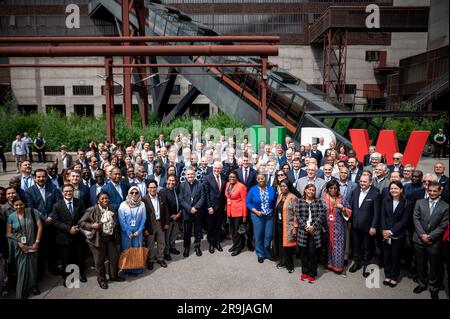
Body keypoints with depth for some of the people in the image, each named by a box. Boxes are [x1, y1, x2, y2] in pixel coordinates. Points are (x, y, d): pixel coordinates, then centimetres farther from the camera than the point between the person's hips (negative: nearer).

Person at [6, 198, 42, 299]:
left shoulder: (32, 212, -7)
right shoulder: (11, 217, -4)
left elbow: (39, 227, -7)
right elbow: (8, 233, -1)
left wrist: (37, 242, -11)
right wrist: (19, 244, -10)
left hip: (32, 245, 0)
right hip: (19, 247, 0)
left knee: (32, 266, 10)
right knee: (22, 268, 7)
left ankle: (33, 286, 31)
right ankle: (22, 291, 23)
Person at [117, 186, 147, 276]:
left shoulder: (142, 204, -2)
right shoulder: (123, 205, -7)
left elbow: (143, 218, -1)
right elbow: (121, 220, -8)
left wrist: (139, 231, -9)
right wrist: (129, 233, -11)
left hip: (138, 232, 1)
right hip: (126, 232, -1)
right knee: (126, 250, 7)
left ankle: (137, 269, 19)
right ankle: (127, 269, 20)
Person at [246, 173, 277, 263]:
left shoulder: (271, 189, 1)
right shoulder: (252, 190, -6)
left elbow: (275, 202, 9)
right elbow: (248, 202, -3)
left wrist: (273, 211, -3)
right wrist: (256, 211, -13)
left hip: (269, 216, 2)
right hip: (257, 216, -2)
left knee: (269, 235, 5)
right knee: (259, 236, 7)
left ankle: (267, 252, 29)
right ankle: (260, 254, 25)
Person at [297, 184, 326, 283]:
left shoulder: (318, 201, 3)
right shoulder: (300, 201, 4)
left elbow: (321, 216, -3)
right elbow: (298, 216, 0)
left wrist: (313, 226, -11)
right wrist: (305, 227, -9)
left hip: (314, 230, -1)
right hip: (303, 230, 1)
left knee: (313, 252, 0)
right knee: (303, 252, 7)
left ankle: (312, 274, 14)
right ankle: (305, 272, 23)